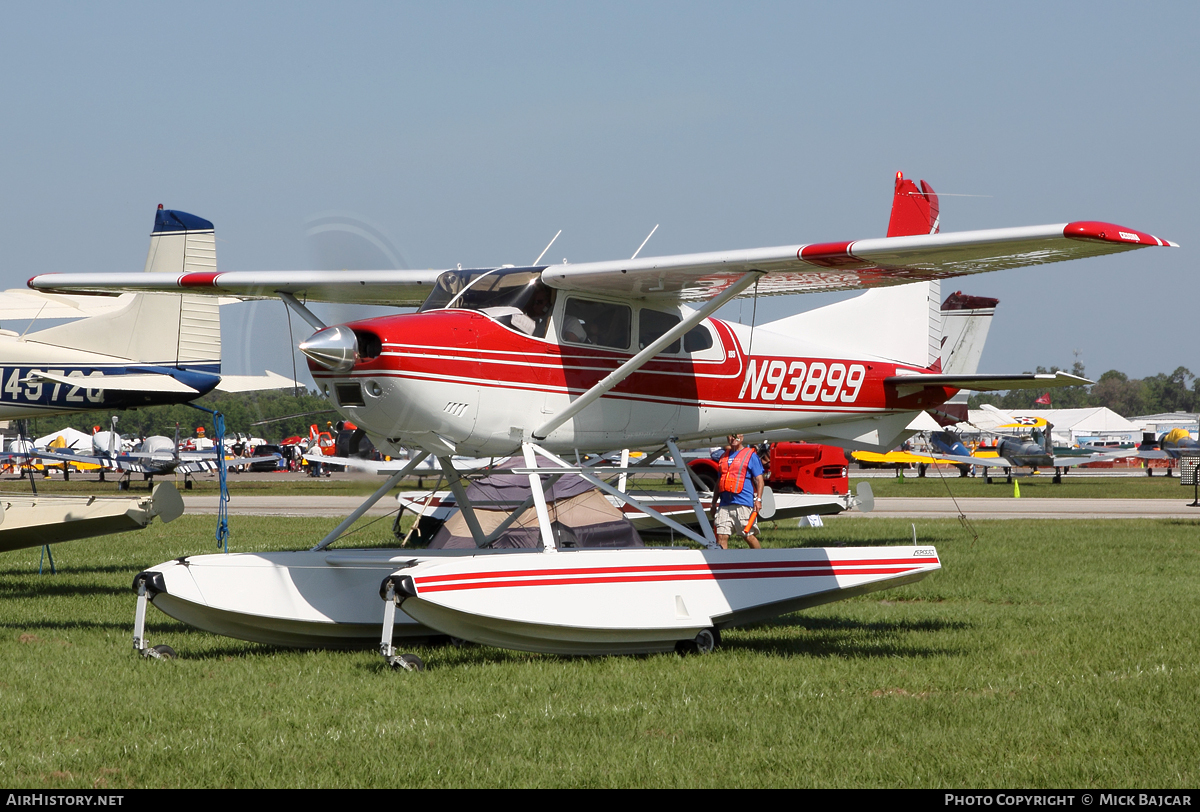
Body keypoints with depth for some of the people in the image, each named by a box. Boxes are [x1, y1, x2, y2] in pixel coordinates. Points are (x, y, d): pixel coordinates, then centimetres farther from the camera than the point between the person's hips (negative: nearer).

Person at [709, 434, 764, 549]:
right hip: (724, 504, 5)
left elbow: (759, 479, 0)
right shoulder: (723, 456, 20)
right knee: (721, 536, -4)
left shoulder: (750, 455, 4)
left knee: (749, 536, -4)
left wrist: (758, 499, -11)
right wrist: (714, 503, 22)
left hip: (743, 504, -5)